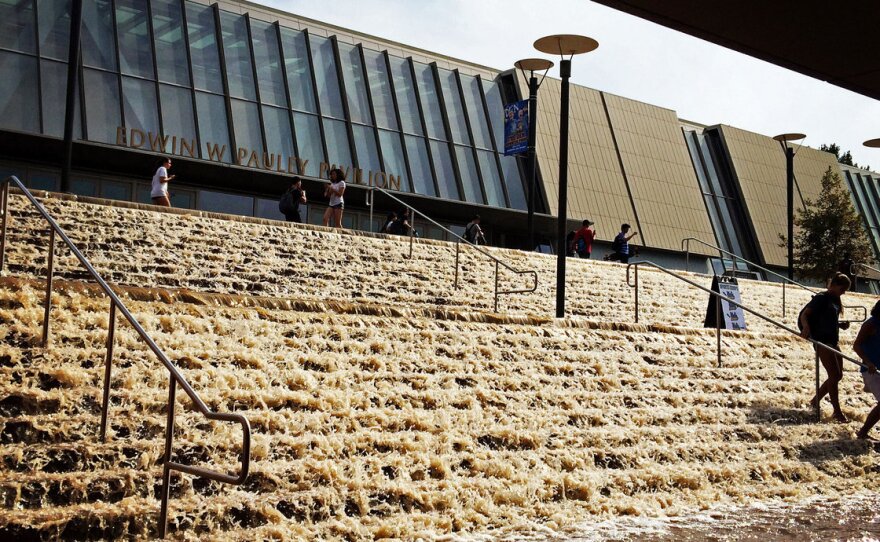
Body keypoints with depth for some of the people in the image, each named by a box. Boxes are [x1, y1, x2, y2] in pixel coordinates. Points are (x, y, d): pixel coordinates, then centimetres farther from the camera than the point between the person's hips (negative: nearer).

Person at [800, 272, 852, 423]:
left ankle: (815, 401, 23)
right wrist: (806, 327, -37)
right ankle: (838, 412, -2)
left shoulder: (835, 300, 15)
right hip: (822, 341, -9)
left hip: (833, 341, 9)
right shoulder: (822, 298, -10)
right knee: (834, 376, -9)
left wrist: (841, 325, 5)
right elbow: (804, 314, -17)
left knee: (838, 375, 11)